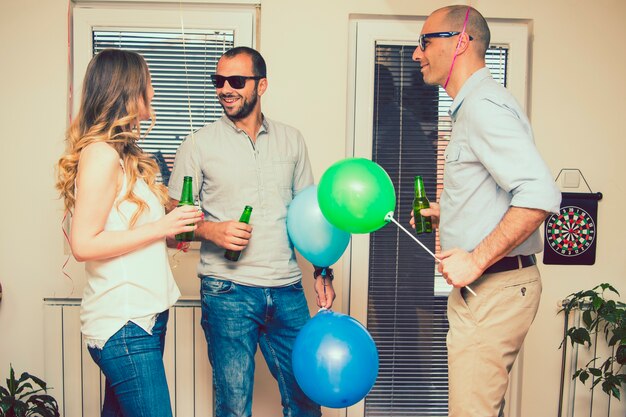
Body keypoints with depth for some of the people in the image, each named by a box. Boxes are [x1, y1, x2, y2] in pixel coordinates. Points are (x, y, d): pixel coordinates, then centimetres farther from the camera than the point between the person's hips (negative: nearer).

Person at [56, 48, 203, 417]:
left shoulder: (124, 153, 15)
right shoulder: (101, 153, -14)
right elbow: (84, 244, -18)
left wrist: (175, 226, 7)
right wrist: (161, 227, -17)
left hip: (145, 315, 9)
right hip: (124, 323, -9)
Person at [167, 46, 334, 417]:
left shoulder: (291, 140, 10)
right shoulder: (199, 144, 0)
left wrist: (322, 271, 9)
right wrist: (211, 230, -17)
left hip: (287, 289, 3)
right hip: (228, 291, -3)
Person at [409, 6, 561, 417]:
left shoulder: (484, 106, -16)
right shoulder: (472, 107, 18)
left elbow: (540, 194, -27)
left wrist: (476, 260, -24)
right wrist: (446, 213, 15)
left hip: (494, 287, -11)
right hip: (481, 287, 11)